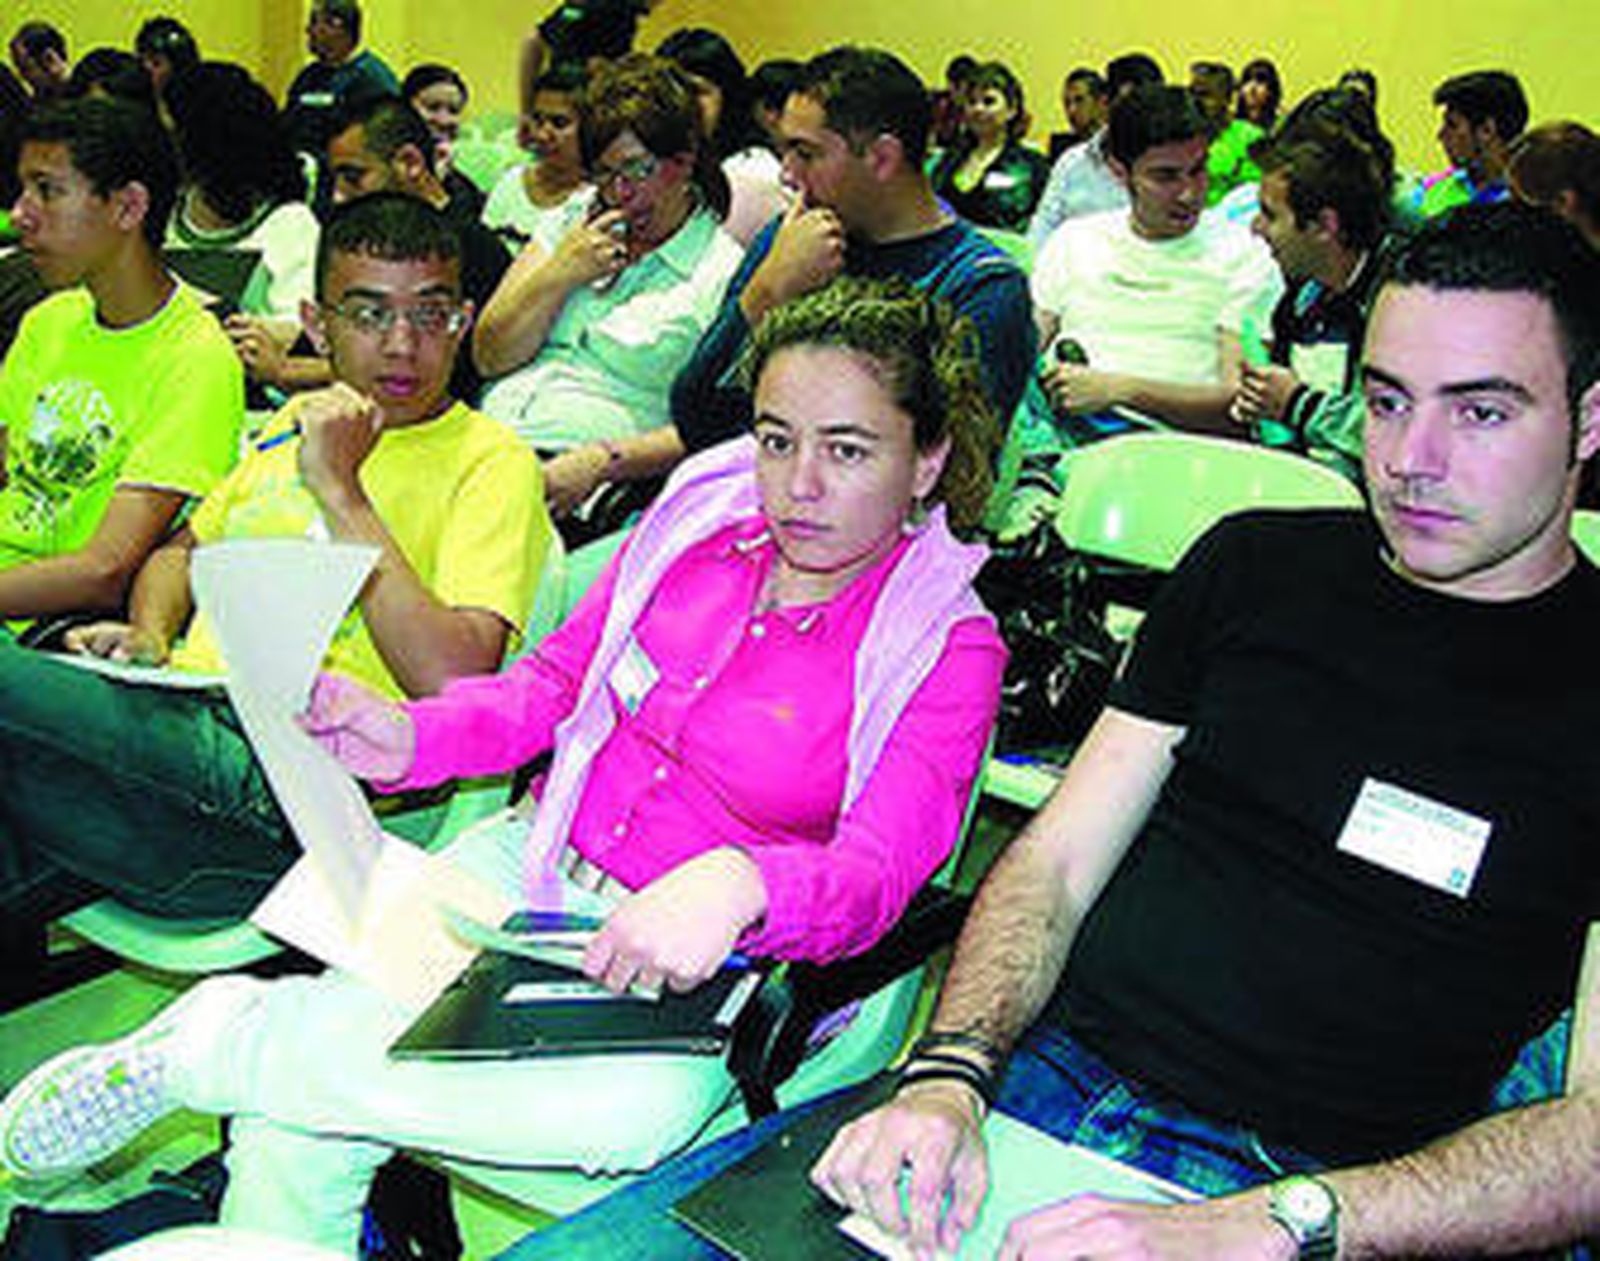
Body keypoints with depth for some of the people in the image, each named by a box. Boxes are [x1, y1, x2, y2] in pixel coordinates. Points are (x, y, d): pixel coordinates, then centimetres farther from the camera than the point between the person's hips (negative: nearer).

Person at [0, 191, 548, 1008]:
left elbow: (455, 687, -15)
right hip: (179, 714, 6)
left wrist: (340, 488, -12)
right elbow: (182, 551, 34)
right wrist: (149, 638, 10)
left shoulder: (491, 463, 0)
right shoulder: (299, 421, 22)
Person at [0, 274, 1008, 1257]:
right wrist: (410, 738, -4)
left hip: (696, 964, -3)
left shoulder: (946, 648, -8)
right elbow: (555, 680, 15)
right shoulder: (703, 513, 5)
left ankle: (224, 1038, -22)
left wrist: (735, 886, -42)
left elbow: (874, 874, -20)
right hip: (532, 865, 3)